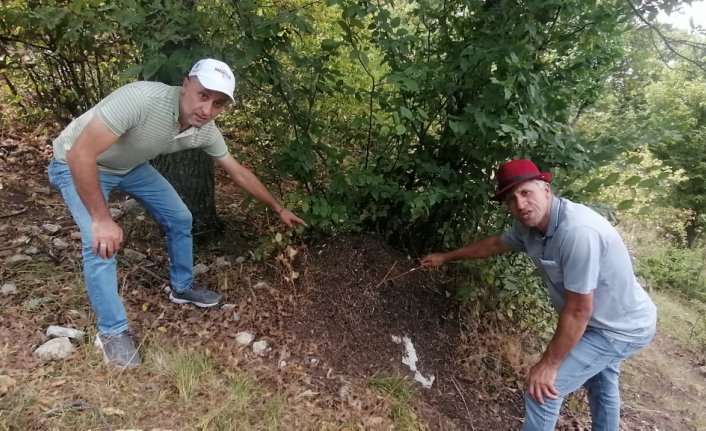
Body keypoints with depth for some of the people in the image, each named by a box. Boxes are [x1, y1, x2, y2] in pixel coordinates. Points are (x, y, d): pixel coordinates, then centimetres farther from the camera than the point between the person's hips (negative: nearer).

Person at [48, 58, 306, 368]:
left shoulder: (206, 131, -19)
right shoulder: (141, 99, -41)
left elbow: (239, 172, -4)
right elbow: (81, 154, -39)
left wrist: (278, 209, 2)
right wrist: (101, 220, -36)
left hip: (131, 166, 6)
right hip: (78, 164, -6)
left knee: (179, 219, 5)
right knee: (101, 243, -20)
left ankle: (182, 287, 28)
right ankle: (112, 332, -1)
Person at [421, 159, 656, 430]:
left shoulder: (577, 231, -38)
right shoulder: (529, 226, -12)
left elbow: (578, 310, -32)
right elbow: (494, 244, 9)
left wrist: (549, 364, -22)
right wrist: (446, 257, 19)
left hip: (621, 329, -9)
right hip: (608, 320, 9)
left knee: (542, 391, -9)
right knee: (601, 386, 33)